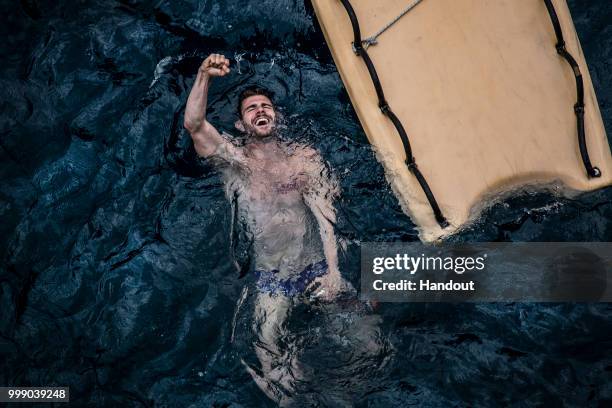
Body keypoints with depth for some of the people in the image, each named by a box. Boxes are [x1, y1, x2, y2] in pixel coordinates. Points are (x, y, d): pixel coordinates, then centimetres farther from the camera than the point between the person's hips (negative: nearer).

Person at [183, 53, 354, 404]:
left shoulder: (305, 159, 0)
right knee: (267, 344, -8)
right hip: (270, 278, 0)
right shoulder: (235, 160, 0)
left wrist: (333, 270, -18)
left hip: (317, 266, 1)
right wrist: (205, 76, -31)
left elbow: (324, 217, -7)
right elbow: (194, 125, -17)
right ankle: (290, 398, 17)